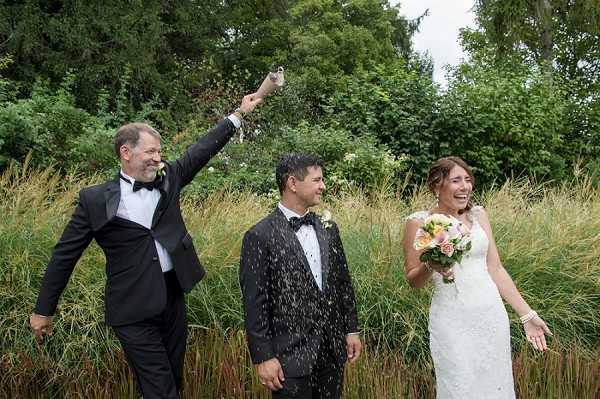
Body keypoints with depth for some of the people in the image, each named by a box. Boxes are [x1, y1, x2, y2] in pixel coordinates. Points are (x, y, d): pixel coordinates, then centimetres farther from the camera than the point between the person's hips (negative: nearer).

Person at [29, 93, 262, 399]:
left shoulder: (168, 178, 4)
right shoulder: (95, 199, -7)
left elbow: (201, 150, 9)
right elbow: (65, 255, -1)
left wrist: (239, 113, 7)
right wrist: (43, 310, 4)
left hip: (173, 297, 5)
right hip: (133, 309, -5)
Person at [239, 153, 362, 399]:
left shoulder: (328, 229, 7)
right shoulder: (260, 236, -12)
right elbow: (254, 303, -12)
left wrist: (351, 330, 11)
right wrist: (263, 358, -12)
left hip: (332, 350, 6)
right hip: (291, 354, -5)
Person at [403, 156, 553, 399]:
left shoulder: (478, 215, 6)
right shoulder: (419, 222, -6)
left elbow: (495, 269, 8)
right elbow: (412, 280, 1)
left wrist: (527, 314, 7)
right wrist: (430, 266, -20)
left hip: (492, 315, 4)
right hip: (451, 321, -4)